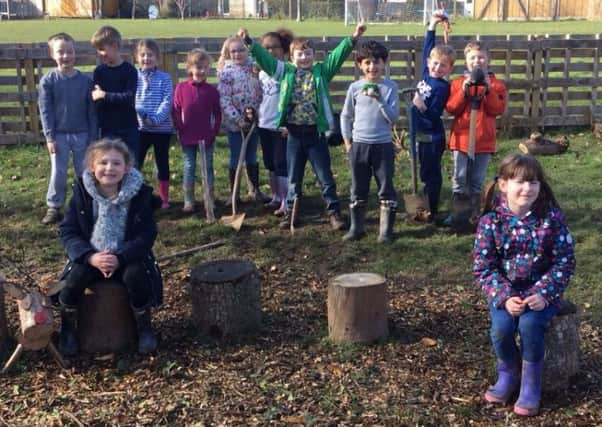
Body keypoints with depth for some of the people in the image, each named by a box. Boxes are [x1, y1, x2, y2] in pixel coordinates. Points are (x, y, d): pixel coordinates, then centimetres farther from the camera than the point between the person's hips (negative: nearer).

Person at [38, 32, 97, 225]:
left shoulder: (85, 80, -3)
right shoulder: (48, 80, -6)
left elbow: (92, 111, 1)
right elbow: (45, 110, -4)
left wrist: (93, 136, 0)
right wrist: (49, 137, -8)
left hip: (82, 134, 1)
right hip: (59, 135, -1)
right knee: (58, 173, 2)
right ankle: (53, 207, 15)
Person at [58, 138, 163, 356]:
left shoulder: (140, 194, -11)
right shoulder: (81, 193, -7)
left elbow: (146, 235, -12)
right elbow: (68, 231, -6)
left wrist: (120, 257, -27)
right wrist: (90, 257, -24)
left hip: (128, 256, -1)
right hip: (90, 257, 1)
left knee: (135, 276, -30)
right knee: (75, 279, -26)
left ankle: (145, 328, -3)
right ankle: (67, 330, 3)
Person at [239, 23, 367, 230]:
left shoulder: (322, 71, 2)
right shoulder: (286, 71, 5)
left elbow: (338, 55, -7)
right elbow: (264, 57, 2)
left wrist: (353, 38, -19)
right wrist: (249, 41, -7)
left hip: (316, 132, -1)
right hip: (294, 132, 1)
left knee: (325, 176, 5)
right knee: (294, 177, 12)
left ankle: (334, 211, 14)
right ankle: (290, 212, 23)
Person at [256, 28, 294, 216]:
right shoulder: (262, 72, 10)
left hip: (282, 126, -7)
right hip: (264, 124, 7)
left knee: (282, 165, -5)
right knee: (270, 165, 14)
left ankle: (285, 202, 0)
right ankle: (276, 197, 26)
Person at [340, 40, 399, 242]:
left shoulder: (390, 87, -3)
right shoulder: (355, 87, 0)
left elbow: (393, 117, -9)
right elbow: (345, 116, 9)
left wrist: (380, 100, -20)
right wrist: (347, 142, 5)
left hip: (383, 145, -1)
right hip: (358, 145, 1)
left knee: (386, 189, 3)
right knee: (358, 190, 10)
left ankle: (386, 230, 12)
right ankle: (356, 227, 21)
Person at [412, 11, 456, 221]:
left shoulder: (442, 87, -17)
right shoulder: (426, 74, 3)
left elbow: (434, 117, -20)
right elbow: (428, 48, 13)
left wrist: (422, 107, -35)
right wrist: (432, 24, 11)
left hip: (433, 137, -8)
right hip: (422, 134, 8)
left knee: (430, 174, 0)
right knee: (427, 173, 15)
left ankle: (431, 212, 9)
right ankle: (426, 208, 25)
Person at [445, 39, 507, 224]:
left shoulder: (495, 83, 3)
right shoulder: (458, 83, 5)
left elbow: (498, 109, -7)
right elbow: (451, 109, -3)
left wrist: (488, 90, -18)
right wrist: (463, 91, -15)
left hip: (484, 140, 0)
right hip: (461, 138, 0)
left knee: (477, 181, 8)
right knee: (459, 178, 1)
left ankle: (473, 213, 18)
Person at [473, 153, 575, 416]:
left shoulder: (552, 217, -9)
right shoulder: (491, 221, -9)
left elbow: (565, 262, -7)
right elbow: (483, 267, -8)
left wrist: (544, 293, -19)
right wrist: (503, 297, -21)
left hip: (541, 291, -1)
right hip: (505, 292, 1)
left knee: (529, 324, -28)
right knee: (501, 328, -24)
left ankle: (531, 383, -5)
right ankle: (508, 374, 8)